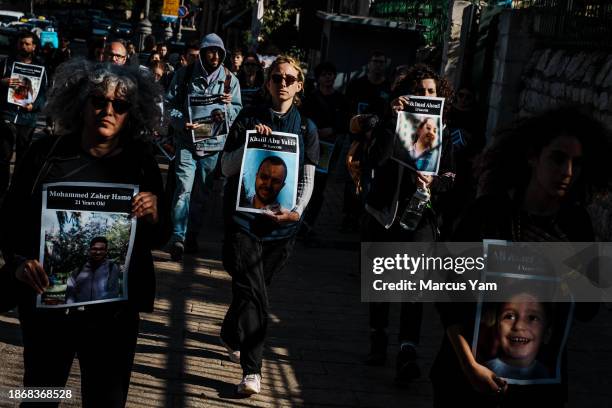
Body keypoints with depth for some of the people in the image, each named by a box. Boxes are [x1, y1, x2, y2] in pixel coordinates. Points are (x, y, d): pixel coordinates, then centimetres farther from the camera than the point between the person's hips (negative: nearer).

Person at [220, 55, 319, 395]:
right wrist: (249, 143, -16)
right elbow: (226, 167, 0)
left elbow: (307, 178, 3)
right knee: (253, 294, -12)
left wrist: (297, 210, -14)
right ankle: (252, 370, -10)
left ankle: (231, 333, 44)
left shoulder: (306, 128, 6)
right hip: (244, 217, -2)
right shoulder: (248, 121, 2)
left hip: (282, 223, 2)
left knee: (251, 289, 15)